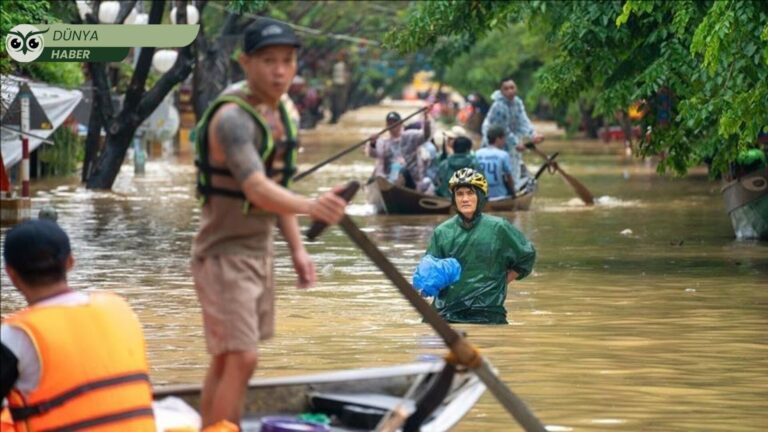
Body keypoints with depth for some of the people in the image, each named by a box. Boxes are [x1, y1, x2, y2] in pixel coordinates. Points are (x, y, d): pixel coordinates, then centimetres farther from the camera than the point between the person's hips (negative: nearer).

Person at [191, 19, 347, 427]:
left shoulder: (275, 110, 5)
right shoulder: (232, 118, -25)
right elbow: (258, 191, -39)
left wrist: (298, 249, 11)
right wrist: (310, 206, -56)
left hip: (256, 251, 9)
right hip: (224, 256, -9)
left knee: (226, 359, 13)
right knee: (240, 359, -14)